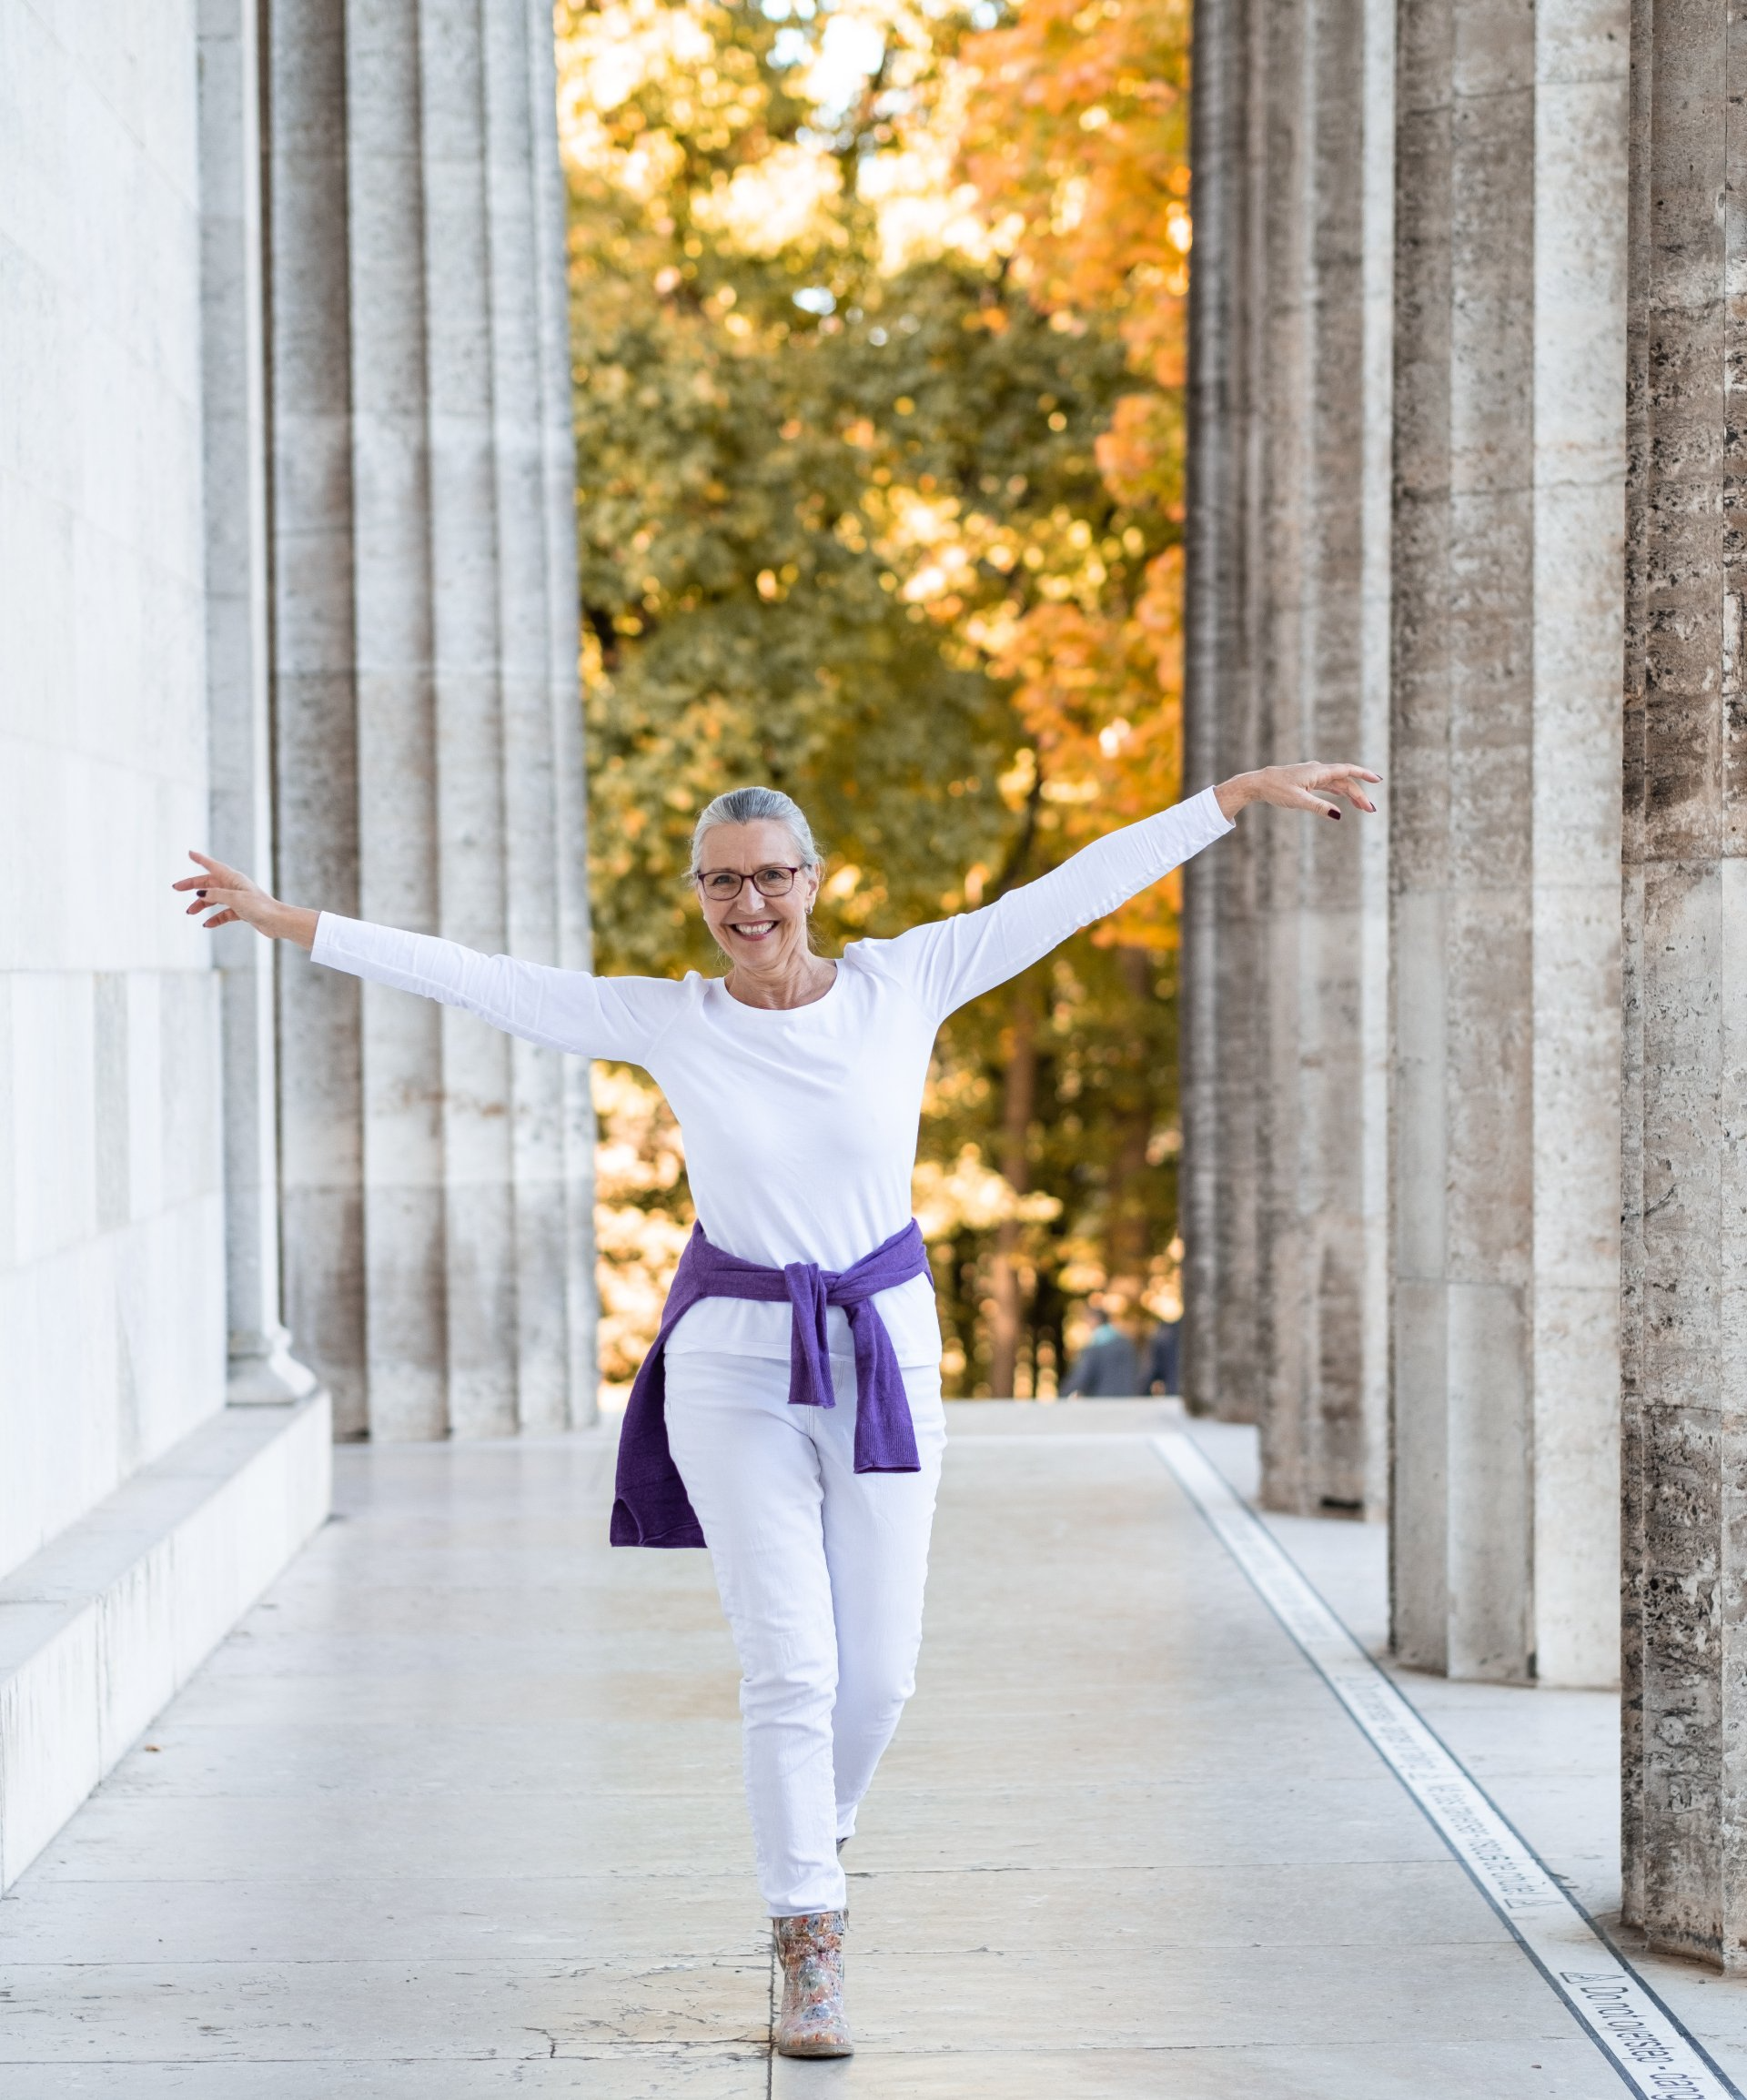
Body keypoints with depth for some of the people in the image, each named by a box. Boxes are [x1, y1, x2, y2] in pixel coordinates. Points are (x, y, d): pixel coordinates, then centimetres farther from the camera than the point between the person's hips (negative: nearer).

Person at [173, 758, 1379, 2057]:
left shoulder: (904, 983, -4)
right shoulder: (669, 1021, -5)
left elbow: (1082, 885, -5)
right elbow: (476, 979, -4)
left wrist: (1244, 793, -6)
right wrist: (285, 921, -6)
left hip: (886, 1355, 1)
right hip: (735, 1362, -1)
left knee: (880, 1668, 7)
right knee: (792, 1667, -6)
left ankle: (814, 1839, 38)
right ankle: (812, 1956, 5)